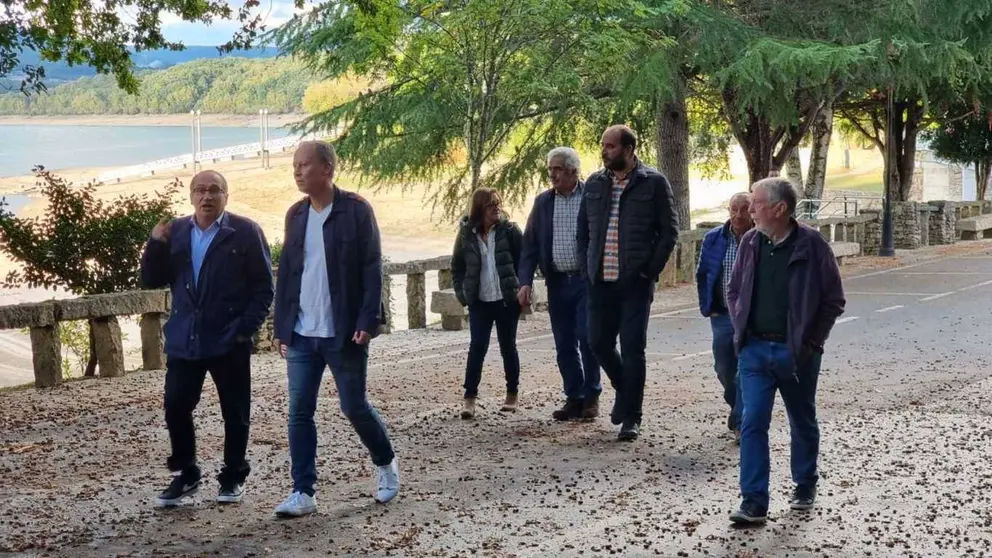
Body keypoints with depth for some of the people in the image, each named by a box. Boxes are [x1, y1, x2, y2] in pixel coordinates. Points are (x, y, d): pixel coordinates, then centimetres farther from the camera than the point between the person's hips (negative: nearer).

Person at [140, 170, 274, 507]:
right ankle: (185, 475, 19)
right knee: (175, 407, 2)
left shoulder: (245, 232, -5)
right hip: (183, 340, 3)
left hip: (229, 340, -3)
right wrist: (156, 245, -8)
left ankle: (233, 477, 23)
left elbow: (263, 287, -5)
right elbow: (151, 280, 8)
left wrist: (245, 329, -13)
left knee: (235, 412, 7)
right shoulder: (174, 232, 8)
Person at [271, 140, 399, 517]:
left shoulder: (355, 209, -7)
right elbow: (286, 272, 11)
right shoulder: (296, 215, 9)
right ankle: (303, 493, 8)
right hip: (301, 334, 5)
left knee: (354, 407, 6)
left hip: (344, 332, -5)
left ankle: (386, 464, 31)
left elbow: (372, 269, -9)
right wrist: (281, 327, 8)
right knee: (299, 412, 1)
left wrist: (367, 322, -16)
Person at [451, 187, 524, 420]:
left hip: (507, 300, -1)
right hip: (480, 302, 1)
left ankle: (512, 394, 24)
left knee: (508, 346, 9)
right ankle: (469, 397, -1)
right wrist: (462, 294, 2)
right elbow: (457, 267, 10)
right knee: (477, 347, -5)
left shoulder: (509, 230, -4)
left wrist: (522, 289, -8)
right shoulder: (466, 234, 1)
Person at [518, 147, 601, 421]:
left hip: (587, 280, -4)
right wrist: (525, 281, -3)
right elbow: (530, 244, 7)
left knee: (587, 338, -9)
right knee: (564, 345, 7)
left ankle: (591, 396, 7)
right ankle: (574, 398, 17)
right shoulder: (542, 202, 7)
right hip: (557, 282, 4)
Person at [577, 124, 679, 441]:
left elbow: (669, 231, -2)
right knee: (599, 343, 7)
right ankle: (625, 390, 34)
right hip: (600, 282, 5)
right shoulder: (594, 184, 9)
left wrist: (650, 270, -8)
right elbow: (583, 230, 16)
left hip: (635, 282, -4)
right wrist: (587, 268, 7)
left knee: (633, 348, -3)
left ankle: (631, 418, 7)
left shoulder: (654, 183, -3)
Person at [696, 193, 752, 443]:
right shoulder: (714, 239, 4)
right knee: (724, 369, 10)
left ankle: (741, 423, 2)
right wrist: (707, 308, 7)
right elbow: (702, 275, 13)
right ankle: (738, 407, 37)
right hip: (723, 315, 4)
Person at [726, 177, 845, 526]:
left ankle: (805, 486, 36)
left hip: (796, 352, -3)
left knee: (803, 423, 15)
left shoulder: (811, 245, -11)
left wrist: (811, 341, -9)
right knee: (752, 424, -5)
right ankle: (754, 503, -3)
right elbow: (734, 291, 15)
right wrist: (740, 329, 5)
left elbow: (833, 300, -5)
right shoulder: (750, 242, 2)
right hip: (755, 350, 3)